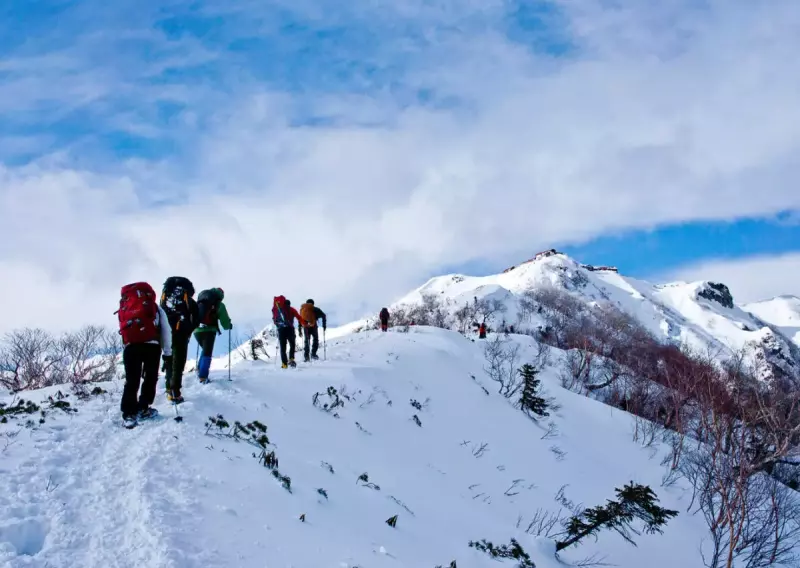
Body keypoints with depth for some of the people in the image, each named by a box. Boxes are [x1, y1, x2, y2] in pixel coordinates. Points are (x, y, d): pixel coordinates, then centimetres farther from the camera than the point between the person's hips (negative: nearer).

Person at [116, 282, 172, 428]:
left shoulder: (124, 306, 30)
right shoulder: (153, 305, 20)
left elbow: (123, 327, 20)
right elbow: (165, 329, 13)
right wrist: (168, 352, 15)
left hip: (130, 345, 3)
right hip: (151, 344, -2)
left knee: (131, 380, 3)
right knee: (150, 377, 11)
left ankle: (129, 413, -4)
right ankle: (143, 409, 11)